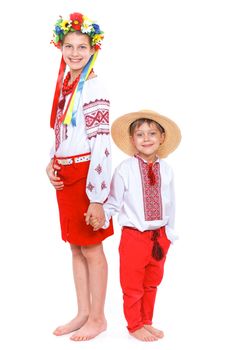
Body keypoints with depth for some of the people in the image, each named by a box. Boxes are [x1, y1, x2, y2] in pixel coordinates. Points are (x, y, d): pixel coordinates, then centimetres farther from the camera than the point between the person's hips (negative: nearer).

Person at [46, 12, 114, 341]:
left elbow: (101, 144, -19)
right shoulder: (65, 85, 11)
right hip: (65, 175, 8)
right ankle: (83, 314, 28)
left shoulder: (93, 88, -14)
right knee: (76, 246, 15)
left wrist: (97, 197, -21)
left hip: (86, 175, -8)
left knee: (91, 248, 3)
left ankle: (97, 319, 20)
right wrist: (52, 163, 3)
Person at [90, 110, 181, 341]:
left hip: (159, 236, 4)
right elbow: (113, 202, -10)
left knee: (152, 284, 18)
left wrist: (169, 233, 9)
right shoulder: (124, 170, -11)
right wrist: (101, 217, -27)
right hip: (134, 236, -4)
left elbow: (169, 205, 6)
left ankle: (146, 322, 35)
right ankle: (135, 326, 25)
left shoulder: (166, 170, 1)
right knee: (133, 286, 7)